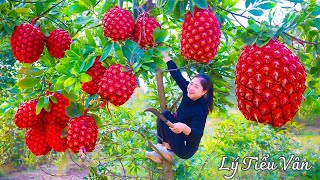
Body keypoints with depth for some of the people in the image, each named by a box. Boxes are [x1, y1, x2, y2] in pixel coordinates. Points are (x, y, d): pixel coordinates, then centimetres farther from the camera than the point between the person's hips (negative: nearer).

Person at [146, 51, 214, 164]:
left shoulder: (200, 110, -28)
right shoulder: (188, 92, -8)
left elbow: (197, 135, -37)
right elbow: (177, 74, -4)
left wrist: (184, 127, -57)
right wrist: (164, 55, -4)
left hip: (185, 150, -8)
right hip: (180, 137, 8)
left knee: (165, 116, -16)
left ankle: (168, 151, -5)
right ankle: (160, 153, 1)